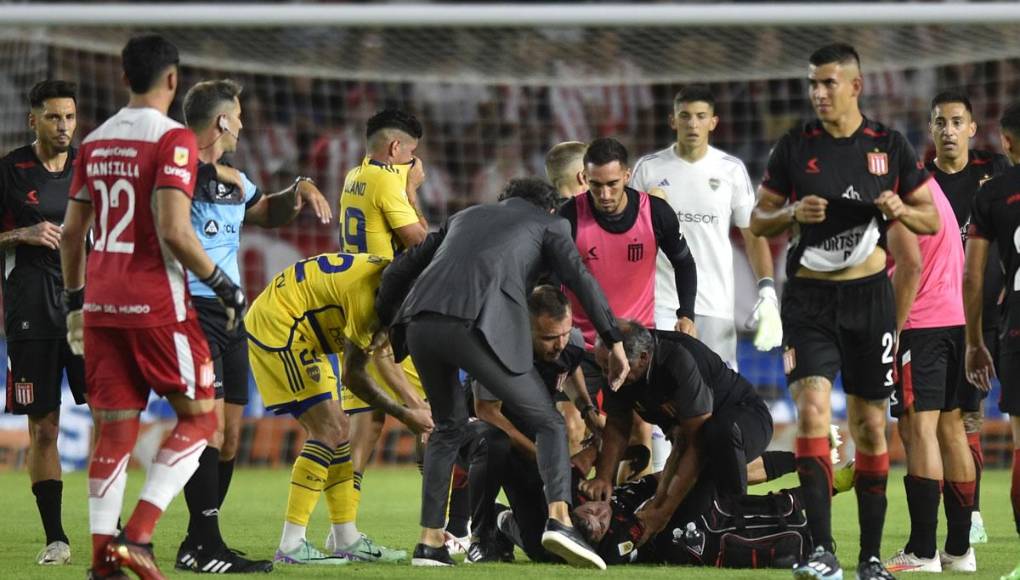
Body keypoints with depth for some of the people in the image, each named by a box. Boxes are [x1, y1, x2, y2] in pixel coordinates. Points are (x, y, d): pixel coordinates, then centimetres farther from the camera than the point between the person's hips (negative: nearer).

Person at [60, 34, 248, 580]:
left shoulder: (95, 141, 11)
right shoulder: (173, 140, -10)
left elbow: (71, 232, 15)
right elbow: (174, 232, -18)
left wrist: (74, 301, 25)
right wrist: (224, 285, -7)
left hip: (101, 305, 6)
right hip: (156, 303, -6)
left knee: (115, 426, 9)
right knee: (198, 415, 5)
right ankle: (136, 536, -7)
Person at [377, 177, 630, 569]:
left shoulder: (465, 217, 36)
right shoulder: (548, 225, 23)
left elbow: (401, 269, 35)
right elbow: (581, 281, 8)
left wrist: (385, 318, 47)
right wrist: (614, 342, 11)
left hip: (420, 324, 5)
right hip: (480, 327, -5)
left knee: (449, 426, 26)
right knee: (548, 423, 7)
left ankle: (430, 542, 19)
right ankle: (559, 519, -16)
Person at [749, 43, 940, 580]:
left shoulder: (889, 146, 3)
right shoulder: (795, 146, 2)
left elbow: (931, 219, 9)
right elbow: (758, 219, 8)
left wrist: (901, 210, -13)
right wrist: (794, 214, -13)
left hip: (868, 295, 1)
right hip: (809, 298, -1)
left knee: (870, 425, 5)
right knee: (812, 410, -18)